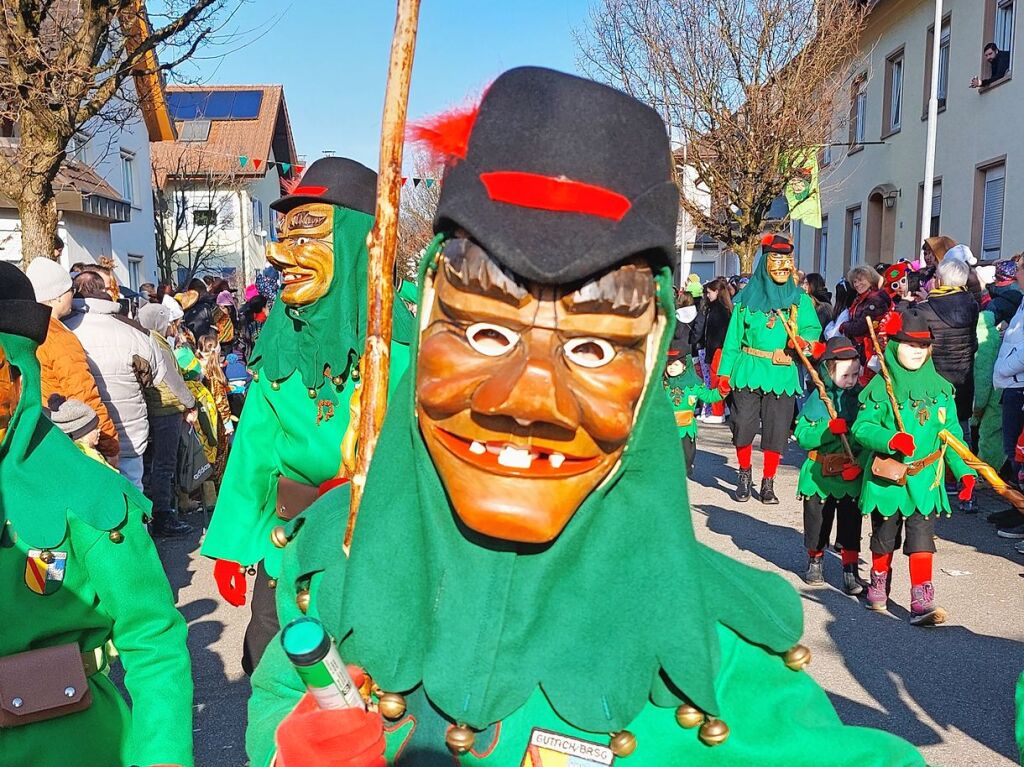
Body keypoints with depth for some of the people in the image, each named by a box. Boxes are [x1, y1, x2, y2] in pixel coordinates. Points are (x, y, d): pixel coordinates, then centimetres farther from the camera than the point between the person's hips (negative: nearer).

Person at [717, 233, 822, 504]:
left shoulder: (800, 299, 8)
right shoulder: (748, 298, 3)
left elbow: (814, 328, 6)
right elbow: (733, 337, 3)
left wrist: (803, 339, -18)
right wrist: (725, 373, -1)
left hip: (783, 374, 1)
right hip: (748, 370, -1)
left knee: (776, 431, 3)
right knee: (743, 427, 0)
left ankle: (768, 483, 18)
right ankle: (744, 475, 22)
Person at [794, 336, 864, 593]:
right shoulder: (817, 399, -5)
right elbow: (802, 436, -9)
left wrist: (860, 464, -15)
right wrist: (829, 429, -24)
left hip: (852, 475, 0)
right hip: (819, 474, 0)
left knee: (851, 523, 2)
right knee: (816, 521, 13)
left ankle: (850, 569, 14)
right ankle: (815, 560, 34)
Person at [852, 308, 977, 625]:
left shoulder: (940, 387, 3)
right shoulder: (880, 387, -7)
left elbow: (951, 434, 6)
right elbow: (862, 427, -9)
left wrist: (964, 470, -2)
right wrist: (891, 439, -27)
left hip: (926, 479, 1)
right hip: (887, 477, -1)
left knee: (921, 538, -3)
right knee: (884, 536, 16)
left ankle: (922, 602, -1)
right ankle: (878, 585, 37)